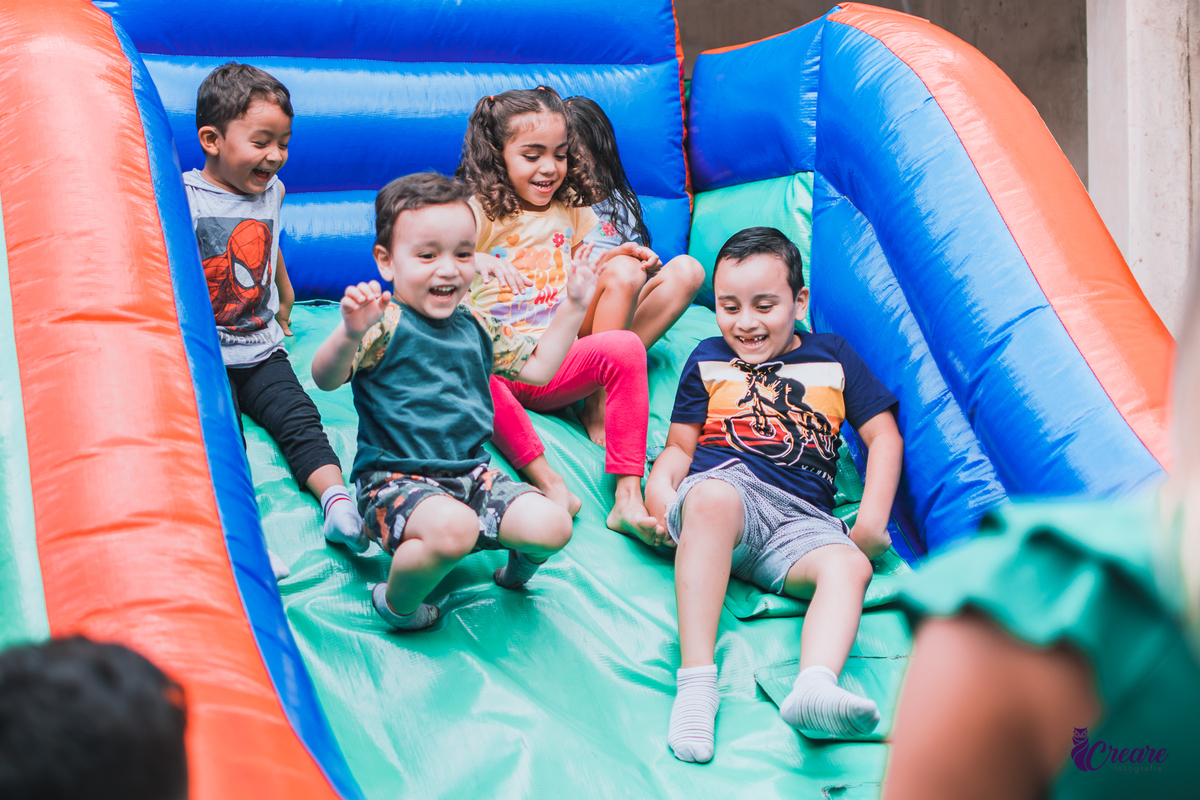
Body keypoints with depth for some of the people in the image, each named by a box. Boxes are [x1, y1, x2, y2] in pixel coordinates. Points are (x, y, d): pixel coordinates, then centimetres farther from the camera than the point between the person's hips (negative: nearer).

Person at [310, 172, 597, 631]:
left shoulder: (476, 329, 14)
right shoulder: (385, 325, -10)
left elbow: (538, 368, 24)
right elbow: (325, 379, -23)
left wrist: (574, 307, 18)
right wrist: (350, 333, -43)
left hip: (472, 476, 6)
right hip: (395, 481, -6)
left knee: (552, 526, -15)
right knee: (453, 528, -38)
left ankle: (519, 566, 23)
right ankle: (396, 602, -6)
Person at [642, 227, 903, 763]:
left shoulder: (833, 357, 22)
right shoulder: (709, 361, 22)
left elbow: (884, 436, 19)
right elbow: (680, 446, 22)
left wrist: (872, 518, 4)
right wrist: (659, 491, -3)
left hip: (800, 522, 2)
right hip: (727, 483, -2)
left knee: (848, 565, -33)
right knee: (710, 497, -40)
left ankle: (814, 687, -61)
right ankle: (696, 682, -46)